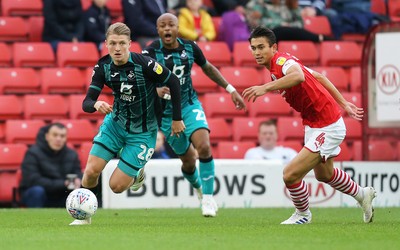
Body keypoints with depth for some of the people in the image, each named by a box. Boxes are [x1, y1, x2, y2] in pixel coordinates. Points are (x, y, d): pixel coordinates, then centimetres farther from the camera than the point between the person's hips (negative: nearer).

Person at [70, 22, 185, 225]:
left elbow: (173, 82, -12)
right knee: (91, 171, -10)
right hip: (115, 123, 4)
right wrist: (96, 105, -38)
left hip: (142, 131, -4)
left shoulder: (144, 64, -24)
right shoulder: (103, 66, -11)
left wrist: (176, 119, -6)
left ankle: (136, 174, 29)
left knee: (116, 185, -7)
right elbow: (86, 103, -13)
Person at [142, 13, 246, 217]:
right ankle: (199, 189, 40)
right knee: (188, 160, 6)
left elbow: (208, 68, 13)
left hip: (190, 105, 1)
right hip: (166, 113, -1)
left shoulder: (190, 47, -5)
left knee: (204, 147, -23)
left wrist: (231, 89, 12)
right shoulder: (151, 52, -16)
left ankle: (208, 198, -9)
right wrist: (156, 90, -47)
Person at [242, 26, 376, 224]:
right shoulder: (278, 65, 6)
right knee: (323, 174, 31)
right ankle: (362, 195, 55)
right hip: (313, 125, 11)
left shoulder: (281, 60, -24)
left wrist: (266, 87, -54)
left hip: (327, 128, -11)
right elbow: (318, 77, 16)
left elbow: (299, 76, -50)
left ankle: (302, 214, 12)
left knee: (290, 174, -16)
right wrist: (343, 104, 20)